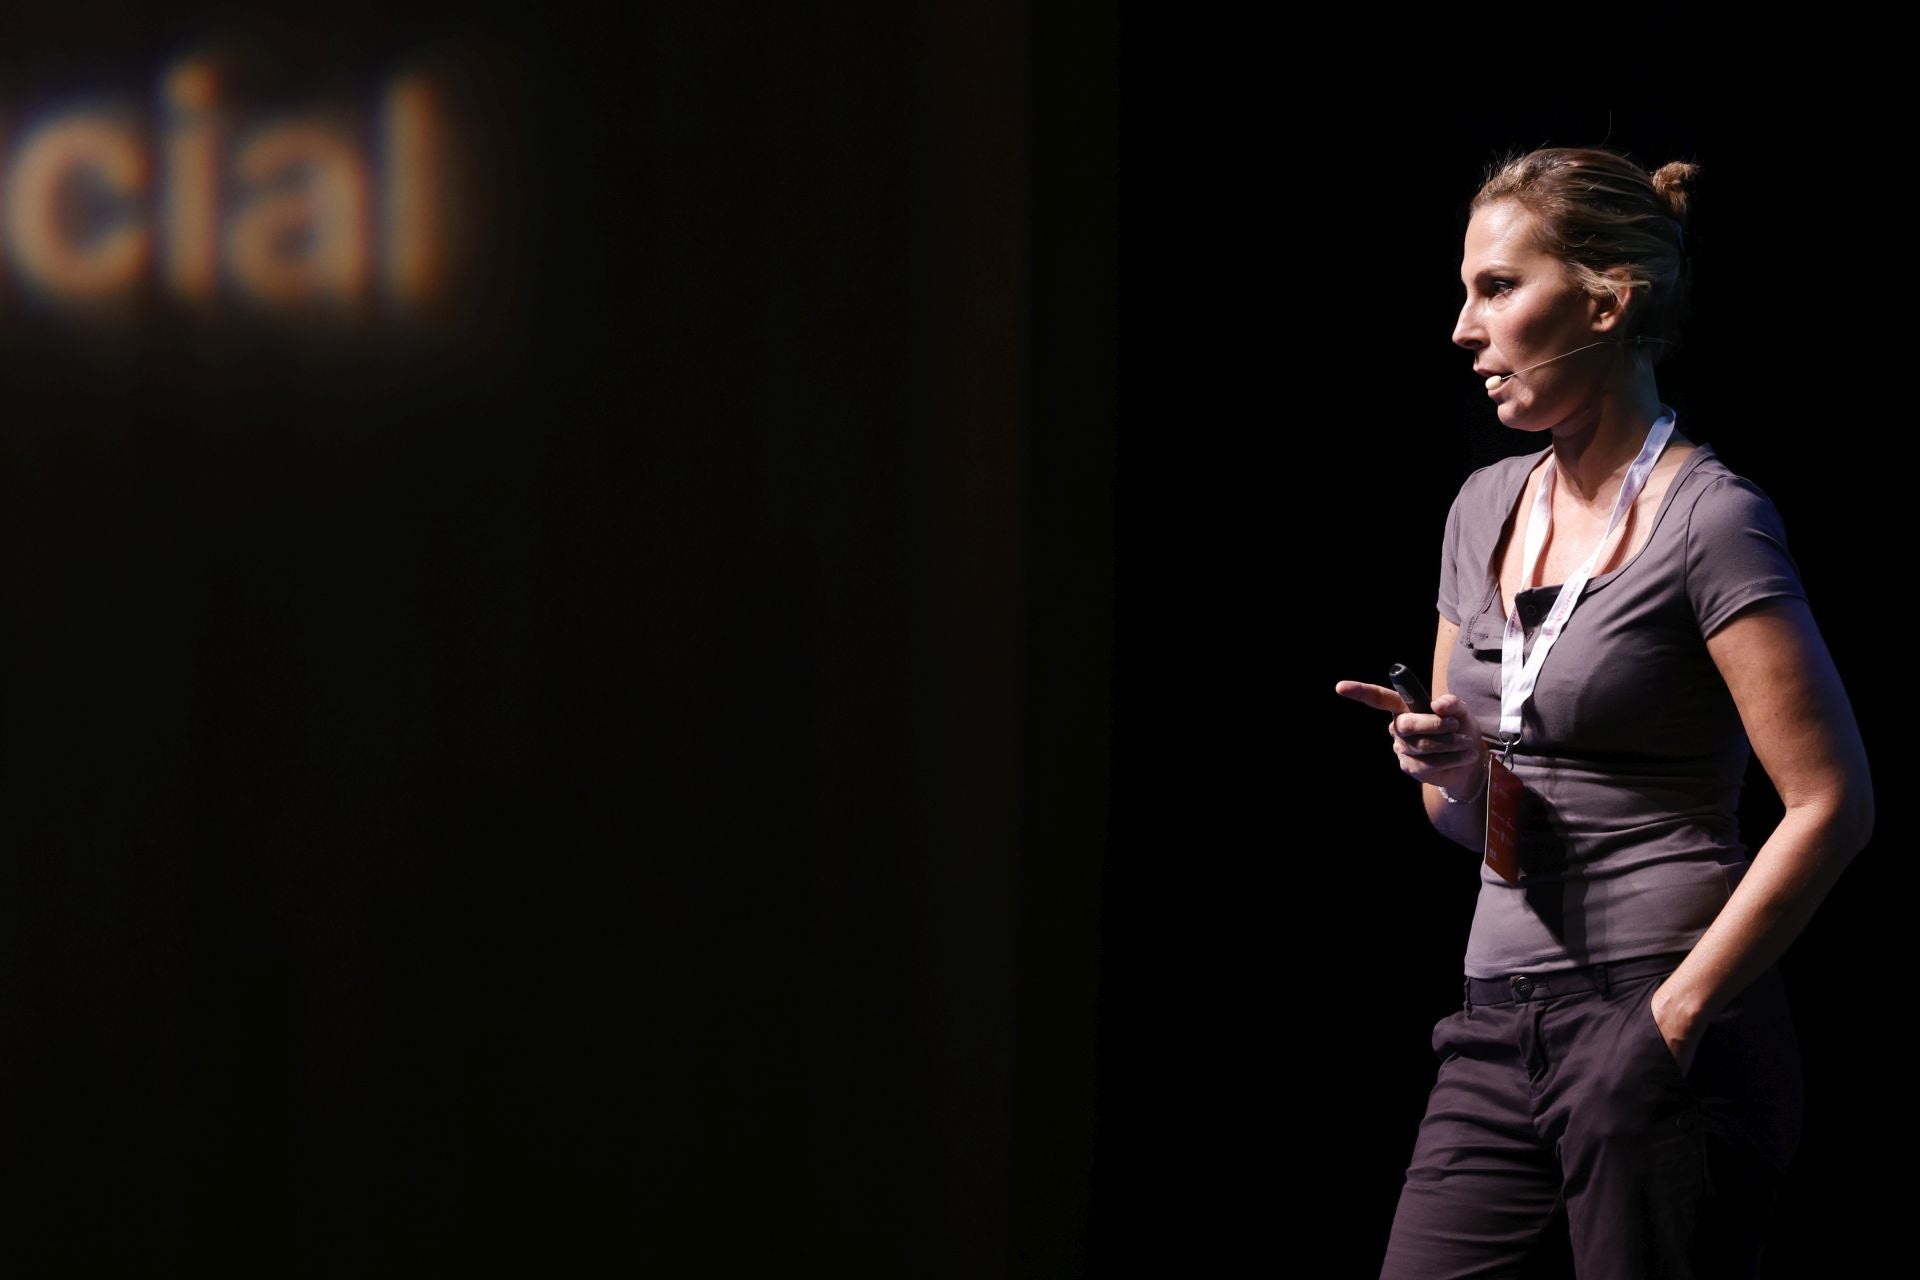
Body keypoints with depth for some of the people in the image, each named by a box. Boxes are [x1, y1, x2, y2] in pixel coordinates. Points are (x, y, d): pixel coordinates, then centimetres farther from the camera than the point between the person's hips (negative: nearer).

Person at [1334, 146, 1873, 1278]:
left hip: (1661, 1023, -7)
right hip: (1500, 1024, 7)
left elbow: (1833, 803, -14)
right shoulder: (1486, 509, 14)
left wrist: (1677, 1013, -15)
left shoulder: (1708, 521, -9)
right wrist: (1449, 767, -1)